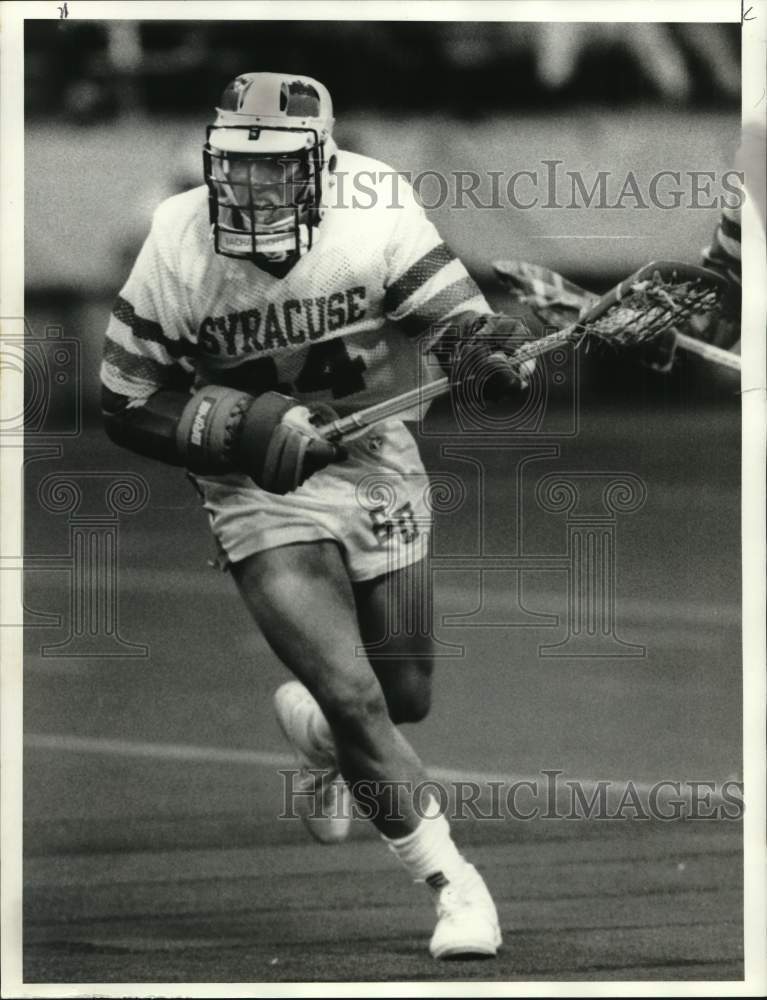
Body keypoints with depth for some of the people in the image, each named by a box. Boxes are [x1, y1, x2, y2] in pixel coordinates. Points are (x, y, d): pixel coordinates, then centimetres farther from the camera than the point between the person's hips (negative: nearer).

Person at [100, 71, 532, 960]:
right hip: (263, 495, -2)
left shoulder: (373, 215, -16)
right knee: (355, 699, -14)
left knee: (407, 695, 10)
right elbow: (127, 405, -7)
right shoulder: (178, 251, -15)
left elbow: (451, 322, -13)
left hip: (378, 469, 2)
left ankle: (314, 729, 46)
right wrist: (242, 425, -23)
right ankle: (452, 885, 1)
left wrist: (480, 350, -37)